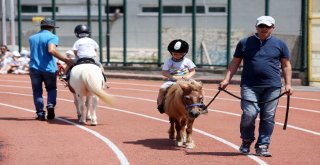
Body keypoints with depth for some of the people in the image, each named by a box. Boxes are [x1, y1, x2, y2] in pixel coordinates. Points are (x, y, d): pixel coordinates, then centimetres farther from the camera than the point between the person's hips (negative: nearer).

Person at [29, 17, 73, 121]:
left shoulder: (32, 38, 15)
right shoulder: (52, 37, -4)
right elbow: (51, 50, -22)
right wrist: (65, 59, -22)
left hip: (34, 68, 3)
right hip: (49, 69, -3)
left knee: (37, 91, 8)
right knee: (51, 89, 16)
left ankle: (40, 113, -2)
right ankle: (50, 105, -9)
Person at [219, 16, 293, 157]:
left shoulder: (280, 44, 10)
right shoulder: (245, 43, 10)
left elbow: (286, 66, 13)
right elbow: (235, 63, 12)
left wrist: (288, 84, 5)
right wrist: (227, 79, 3)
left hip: (272, 87, 1)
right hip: (249, 86, -1)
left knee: (268, 117, 0)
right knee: (249, 114, -13)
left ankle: (262, 146, 10)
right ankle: (246, 141, 12)